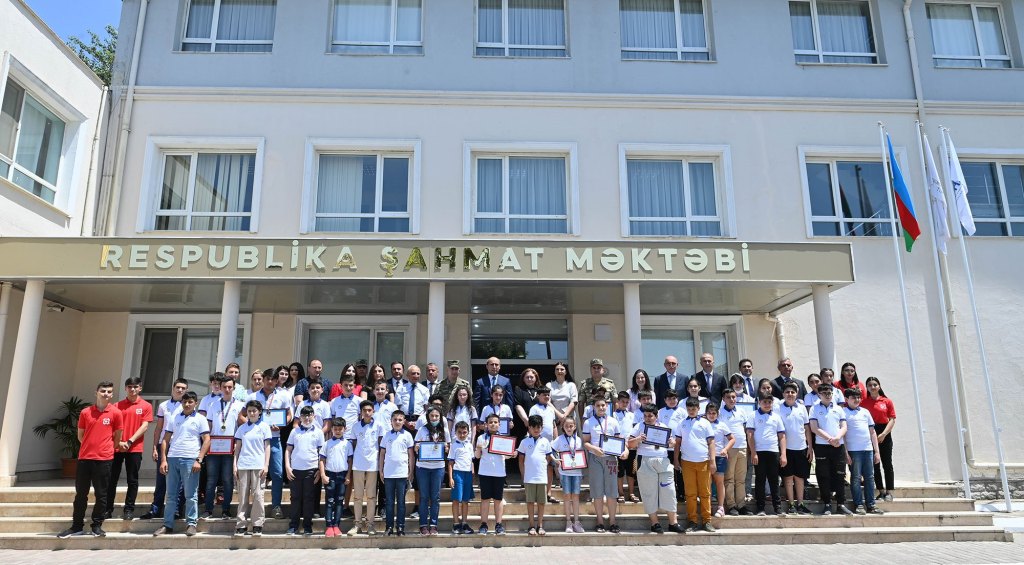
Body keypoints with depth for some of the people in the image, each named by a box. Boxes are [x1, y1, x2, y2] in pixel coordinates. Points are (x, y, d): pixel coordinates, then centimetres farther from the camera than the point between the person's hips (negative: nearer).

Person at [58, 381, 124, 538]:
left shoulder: (116, 413, -2)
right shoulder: (85, 412, 5)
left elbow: (117, 437, 5)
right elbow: (80, 435, 15)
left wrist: (105, 449, 10)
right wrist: (91, 447, 11)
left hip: (103, 459, -2)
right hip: (84, 458, 3)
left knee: (101, 495, 3)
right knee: (80, 494, 10)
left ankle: (96, 526, 14)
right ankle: (77, 527, 20)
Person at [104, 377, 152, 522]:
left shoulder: (146, 406, 2)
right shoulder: (118, 406, 7)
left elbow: (144, 426, -4)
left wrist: (129, 441, -12)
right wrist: (118, 442, -10)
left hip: (135, 448, -2)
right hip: (116, 447, 2)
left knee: (132, 480, 2)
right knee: (111, 479, 5)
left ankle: (129, 509, 10)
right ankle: (108, 509, 15)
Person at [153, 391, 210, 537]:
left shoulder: (200, 419, 2)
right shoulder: (174, 418, 12)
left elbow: (206, 440, -2)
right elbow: (165, 440, 12)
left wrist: (199, 460, -11)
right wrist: (163, 459, 2)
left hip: (190, 460, -3)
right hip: (172, 459, 4)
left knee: (191, 495, 1)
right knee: (171, 494, 9)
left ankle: (191, 524, 8)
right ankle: (167, 524, 17)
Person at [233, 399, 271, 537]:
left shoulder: (264, 426, 5)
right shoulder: (242, 428, 12)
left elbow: (267, 447, 3)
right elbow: (237, 447, 12)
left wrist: (266, 465, -5)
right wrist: (235, 464, 3)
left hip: (258, 466, -2)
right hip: (243, 465, 2)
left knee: (257, 495, -4)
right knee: (242, 496, 3)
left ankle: (257, 526, 1)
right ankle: (241, 525, 8)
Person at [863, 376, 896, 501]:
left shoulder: (887, 401, 1)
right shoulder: (863, 402, 3)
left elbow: (892, 419, -1)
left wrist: (883, 434, -11)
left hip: (884, 435, -1)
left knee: (887, 464, 2)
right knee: (875, 464, 5)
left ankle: (889, 492, 8)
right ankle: (881, 492, 13)